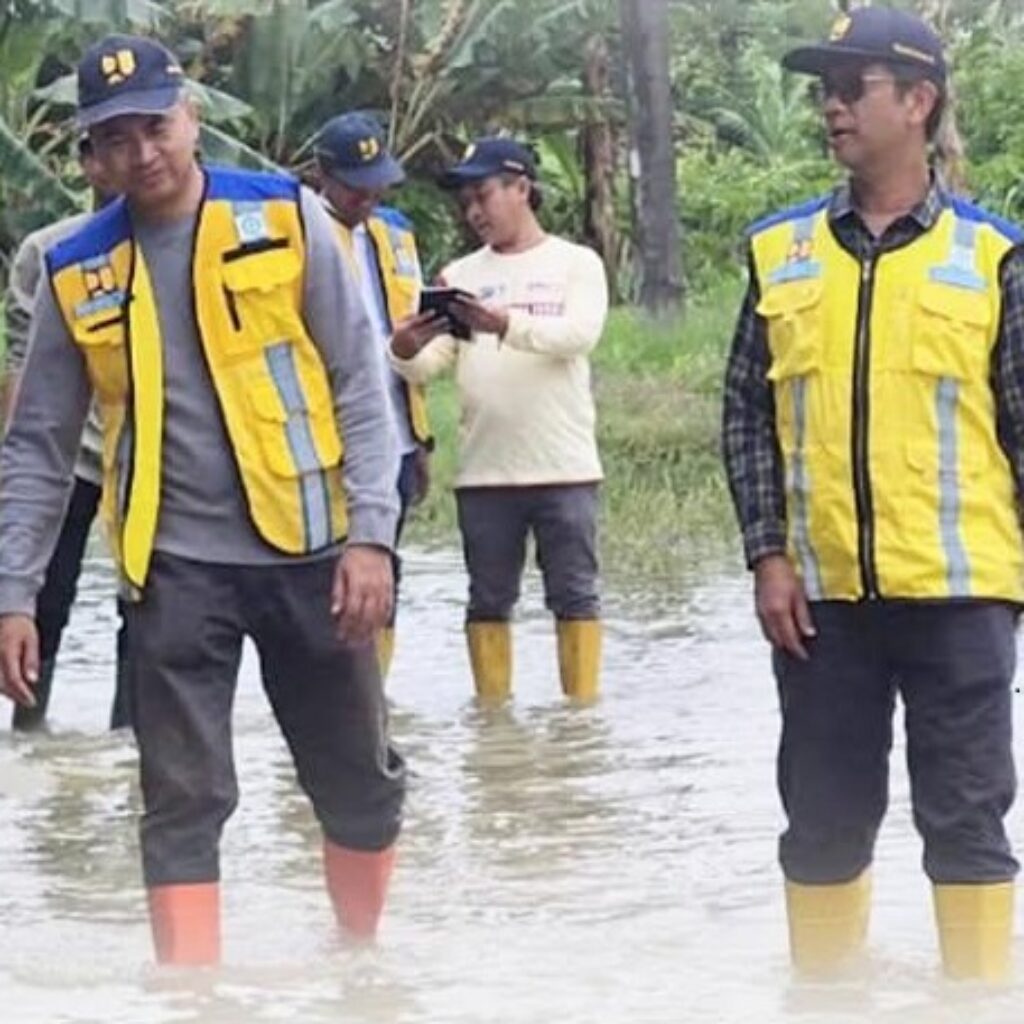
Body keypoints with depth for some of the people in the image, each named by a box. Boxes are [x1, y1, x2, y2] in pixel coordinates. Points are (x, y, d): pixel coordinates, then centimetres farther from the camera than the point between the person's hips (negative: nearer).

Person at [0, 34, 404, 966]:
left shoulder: (285, 219, -2)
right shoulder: (77, 274, 2)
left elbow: (358, 386, -2)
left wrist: (372, 534, -11)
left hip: (307, 549, 0)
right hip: (175, 565, 0)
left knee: (361, 781, 11)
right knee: (183, 801, -5)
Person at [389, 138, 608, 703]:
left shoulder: (576, 264, 3)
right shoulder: (460, 275, 11)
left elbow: (580, 333, -15)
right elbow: (431, 362, 1)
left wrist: (507, 325, -31)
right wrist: (405, 352, -23)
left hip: (564, 466, -3)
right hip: (484, 469, 3)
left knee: (574, 594, 1)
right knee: (488, 600, 7)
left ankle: (582, 705, 7)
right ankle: (492, 709, 14)